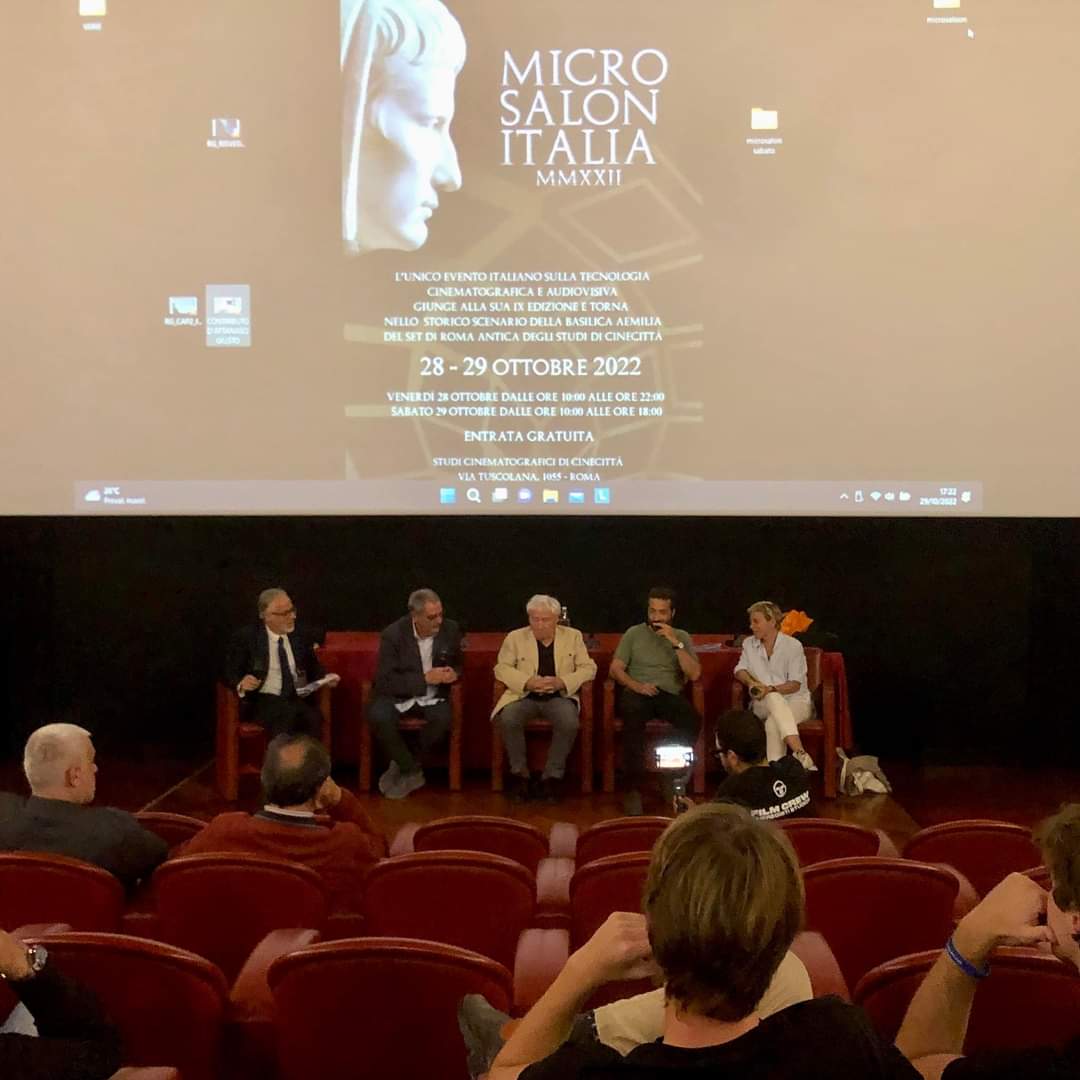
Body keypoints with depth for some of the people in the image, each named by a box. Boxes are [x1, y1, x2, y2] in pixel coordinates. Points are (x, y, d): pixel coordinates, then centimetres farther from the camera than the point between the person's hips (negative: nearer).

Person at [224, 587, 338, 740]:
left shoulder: (301, 636, 14)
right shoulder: (246, 637, 3)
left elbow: (314, 670, 20)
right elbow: (230, 673, 1)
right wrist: (241, 684, -20)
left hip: (300, 699, 3)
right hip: (264, 700, -3)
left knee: (313, 718, -30)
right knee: (286, 718, -35)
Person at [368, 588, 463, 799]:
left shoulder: (450, 629, -4)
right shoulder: (393, 634, -14)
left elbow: (458, 665, 13)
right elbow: (384, 681, -18)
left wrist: (454, 674, -13)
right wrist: (424, 678, -25)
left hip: (433, 696, 2)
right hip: (399, 695, -2)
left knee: (443, 718, -31)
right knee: (378, 716, -32)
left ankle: (404, 766, -10)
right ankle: (412, 772, -13)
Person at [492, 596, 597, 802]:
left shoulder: (573, 636, 7)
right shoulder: (515, 637, 6)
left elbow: (588, 668, 4)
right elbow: (501, 668, 2)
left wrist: (562, 682, -14)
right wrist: (527, 682, -15)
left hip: (559, 696, 0)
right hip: (524, 696, 0)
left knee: (570, 722, -32)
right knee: (508, 719, -31)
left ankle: (553, 776, -13)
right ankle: (520, 774, -11)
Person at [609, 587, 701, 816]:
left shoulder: (682, 637, 14)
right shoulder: (634, 634, 13)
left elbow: (694, 674, 1)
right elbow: (615, 669, 7)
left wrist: (675, 643, -8)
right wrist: (635, 685, -12)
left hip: (670, 694, 1)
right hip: (638, 692, -1)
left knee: (692, 720, -33)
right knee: (632, 718, -38)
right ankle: (633, 788, -31)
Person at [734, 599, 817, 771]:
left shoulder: (793, 645, -4)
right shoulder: (749, 644, 10)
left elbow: (796, 684, -8)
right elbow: (740, 670, 8)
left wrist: (770, 689, -24)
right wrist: (751, 682, -14)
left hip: (796, 700, -2)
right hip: (764, 704, 2)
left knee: (773, 723, -36)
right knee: (774, 699, -36)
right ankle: (800, 753, -49)